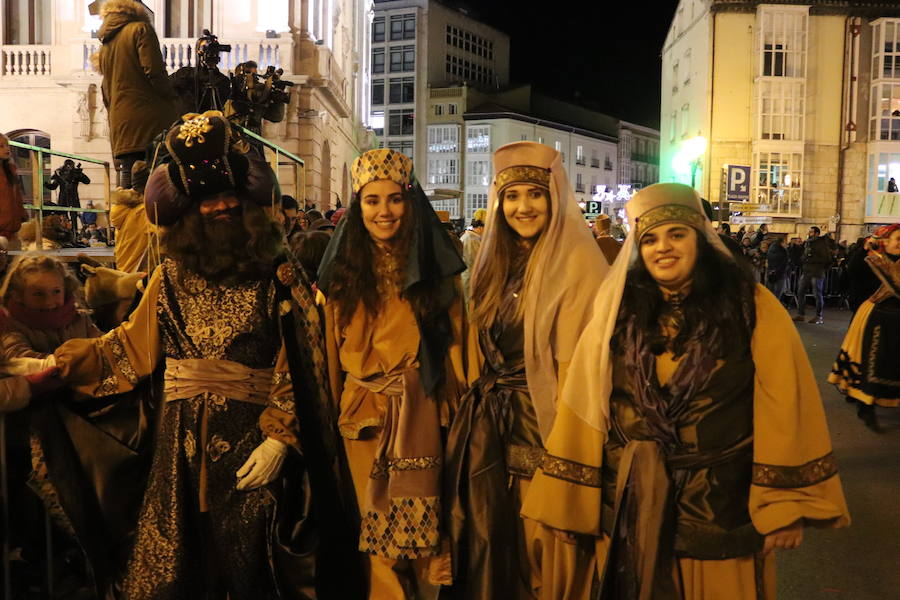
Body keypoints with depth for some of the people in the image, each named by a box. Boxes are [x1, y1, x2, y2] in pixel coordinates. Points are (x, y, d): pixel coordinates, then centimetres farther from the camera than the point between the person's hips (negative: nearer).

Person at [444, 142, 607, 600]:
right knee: (493, 551, 17)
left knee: (542, 554, 7)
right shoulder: (498, 262, 10)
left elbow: (574, 366, -15)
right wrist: (483, 401, 9)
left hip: (544, 425, -6)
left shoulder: (576, 262, -12)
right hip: (493, 428, 7)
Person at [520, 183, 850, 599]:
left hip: (722, 509, -2)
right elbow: (587, 404, -1)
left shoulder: (753, 308, -6)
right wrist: (572, 499, -1)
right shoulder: (618, 312, 0)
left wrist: (785, 504, -10)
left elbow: (783, 407, -8)